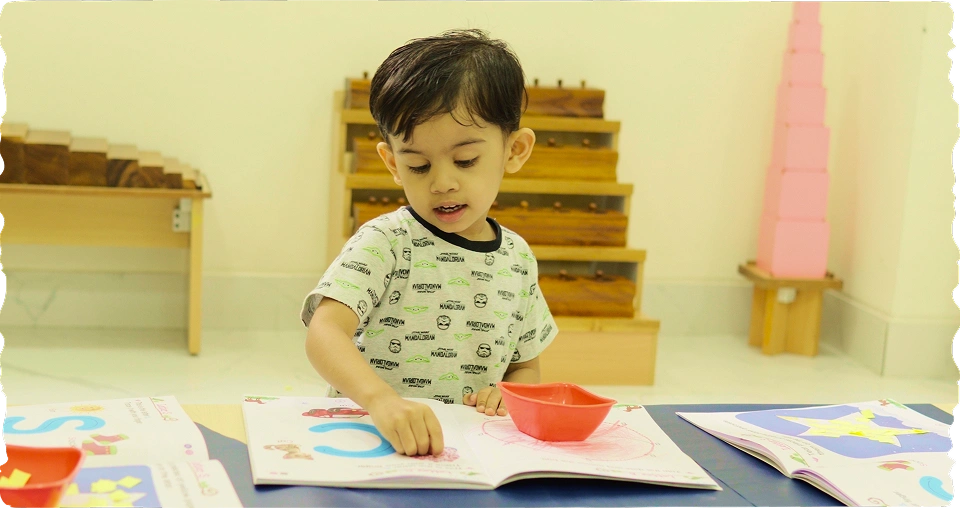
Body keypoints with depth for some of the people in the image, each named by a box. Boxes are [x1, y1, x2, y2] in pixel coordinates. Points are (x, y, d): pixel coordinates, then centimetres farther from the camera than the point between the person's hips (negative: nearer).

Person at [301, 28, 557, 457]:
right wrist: (381, 399, -40)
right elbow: (324, 333, -22)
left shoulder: (517, 257, 9)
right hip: (366, 436, -4)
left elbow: (526, 366, 20)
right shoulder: (384, 242, -7)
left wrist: (507, 395, -3)